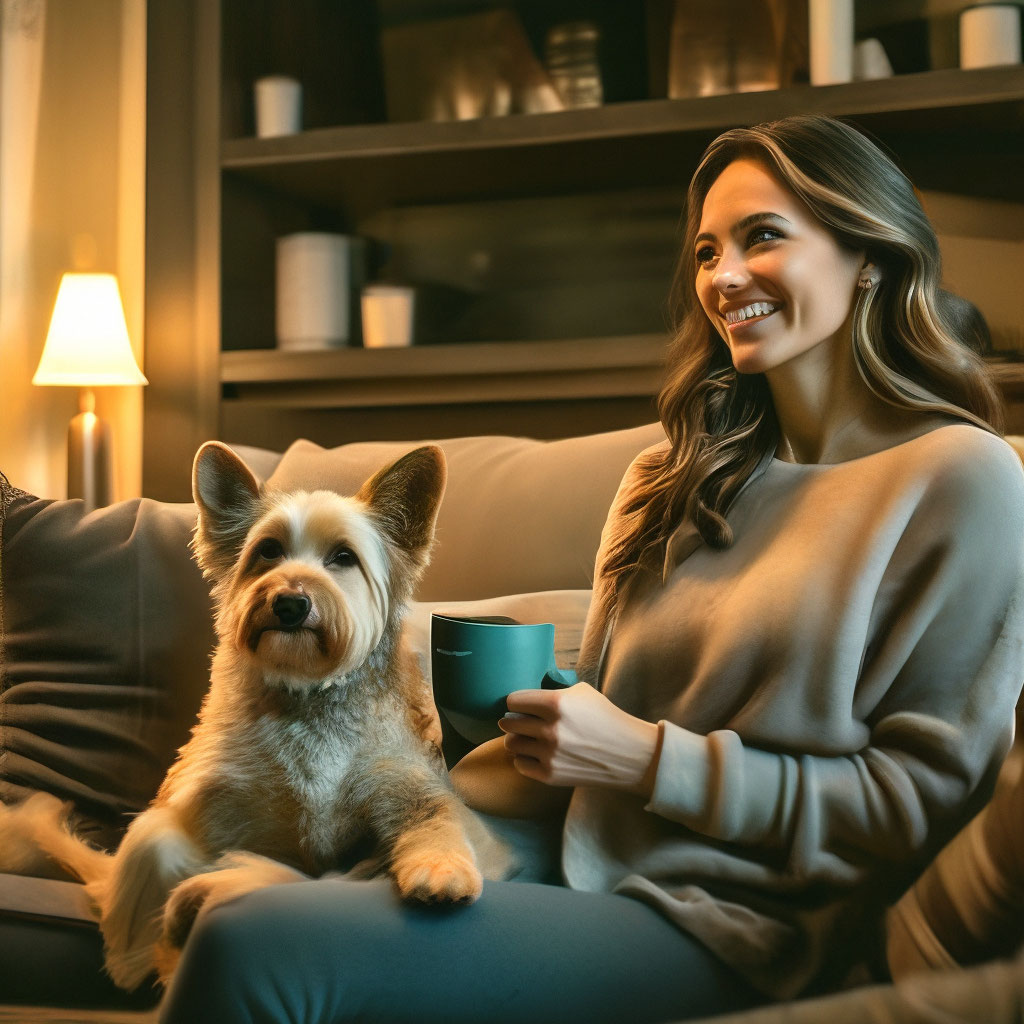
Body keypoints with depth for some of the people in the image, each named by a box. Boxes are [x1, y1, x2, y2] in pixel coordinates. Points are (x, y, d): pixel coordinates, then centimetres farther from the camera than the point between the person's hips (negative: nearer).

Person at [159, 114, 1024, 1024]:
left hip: (732, 931, -5)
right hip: (585, 871, 6)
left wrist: (652, 759, -14)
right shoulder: (671, 481, 15)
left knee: (258, 951, -22)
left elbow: (929, 797, -8)